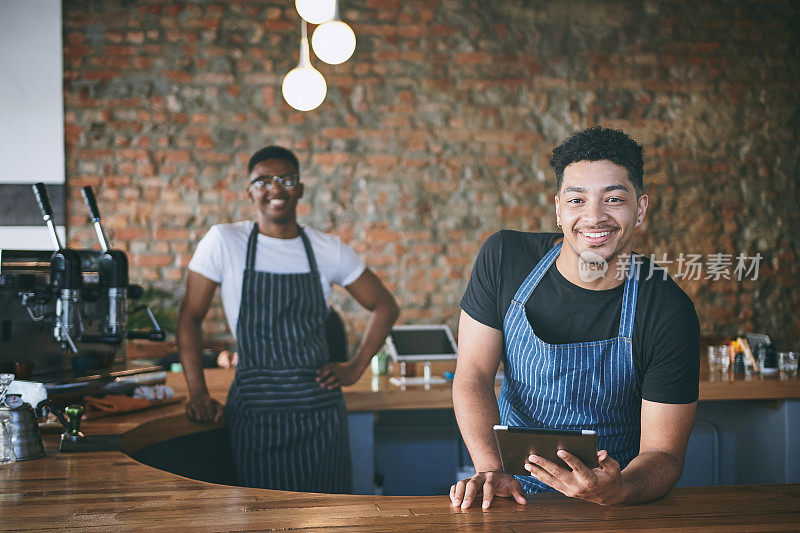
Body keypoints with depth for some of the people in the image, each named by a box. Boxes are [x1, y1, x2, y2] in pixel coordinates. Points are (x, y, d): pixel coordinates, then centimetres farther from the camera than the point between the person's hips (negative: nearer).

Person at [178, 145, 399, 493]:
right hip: (255, 412, -2)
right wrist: (198, 394, -5)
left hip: (320, 411, 2)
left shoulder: (327, 250, 5)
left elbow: (385, 307, 15)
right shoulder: (223, 242, -1)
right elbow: (190, 318, 2)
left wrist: (355, 368, 6)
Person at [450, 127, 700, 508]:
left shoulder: (668, 312, -13)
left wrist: (617, 490, -35)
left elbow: (663, 453, -13)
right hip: (516, 492, 0)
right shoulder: (504, 258, -6)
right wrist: (491, 471, -20)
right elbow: (473, 374, -4)